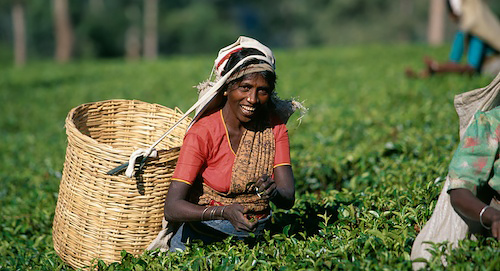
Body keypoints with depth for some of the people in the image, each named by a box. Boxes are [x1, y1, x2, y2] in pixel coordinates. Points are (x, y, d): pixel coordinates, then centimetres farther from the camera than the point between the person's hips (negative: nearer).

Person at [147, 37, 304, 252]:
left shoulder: (274, 126, -1)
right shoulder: (203, 133, -15)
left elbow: (288, 199, -8)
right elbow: (172, 207, -20)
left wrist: (274, 193, -32)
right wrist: (225, 212, -37)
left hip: (255, 232, 3)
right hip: (204, 233, -3)